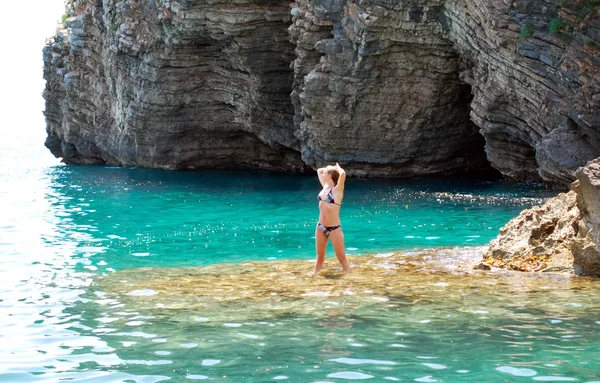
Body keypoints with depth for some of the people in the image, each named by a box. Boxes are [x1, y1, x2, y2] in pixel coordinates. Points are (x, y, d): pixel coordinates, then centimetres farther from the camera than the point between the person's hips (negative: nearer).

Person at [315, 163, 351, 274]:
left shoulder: (337, 189, -11)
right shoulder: (325, 187, 9)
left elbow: (343, 174, -28)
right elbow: (319, 170, 24)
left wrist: (337, 168, -9)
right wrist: (330, 168, 13)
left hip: (334, 228, -7)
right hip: (321, 227, 7)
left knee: (341, 257, -2)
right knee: (320, 256, 13)